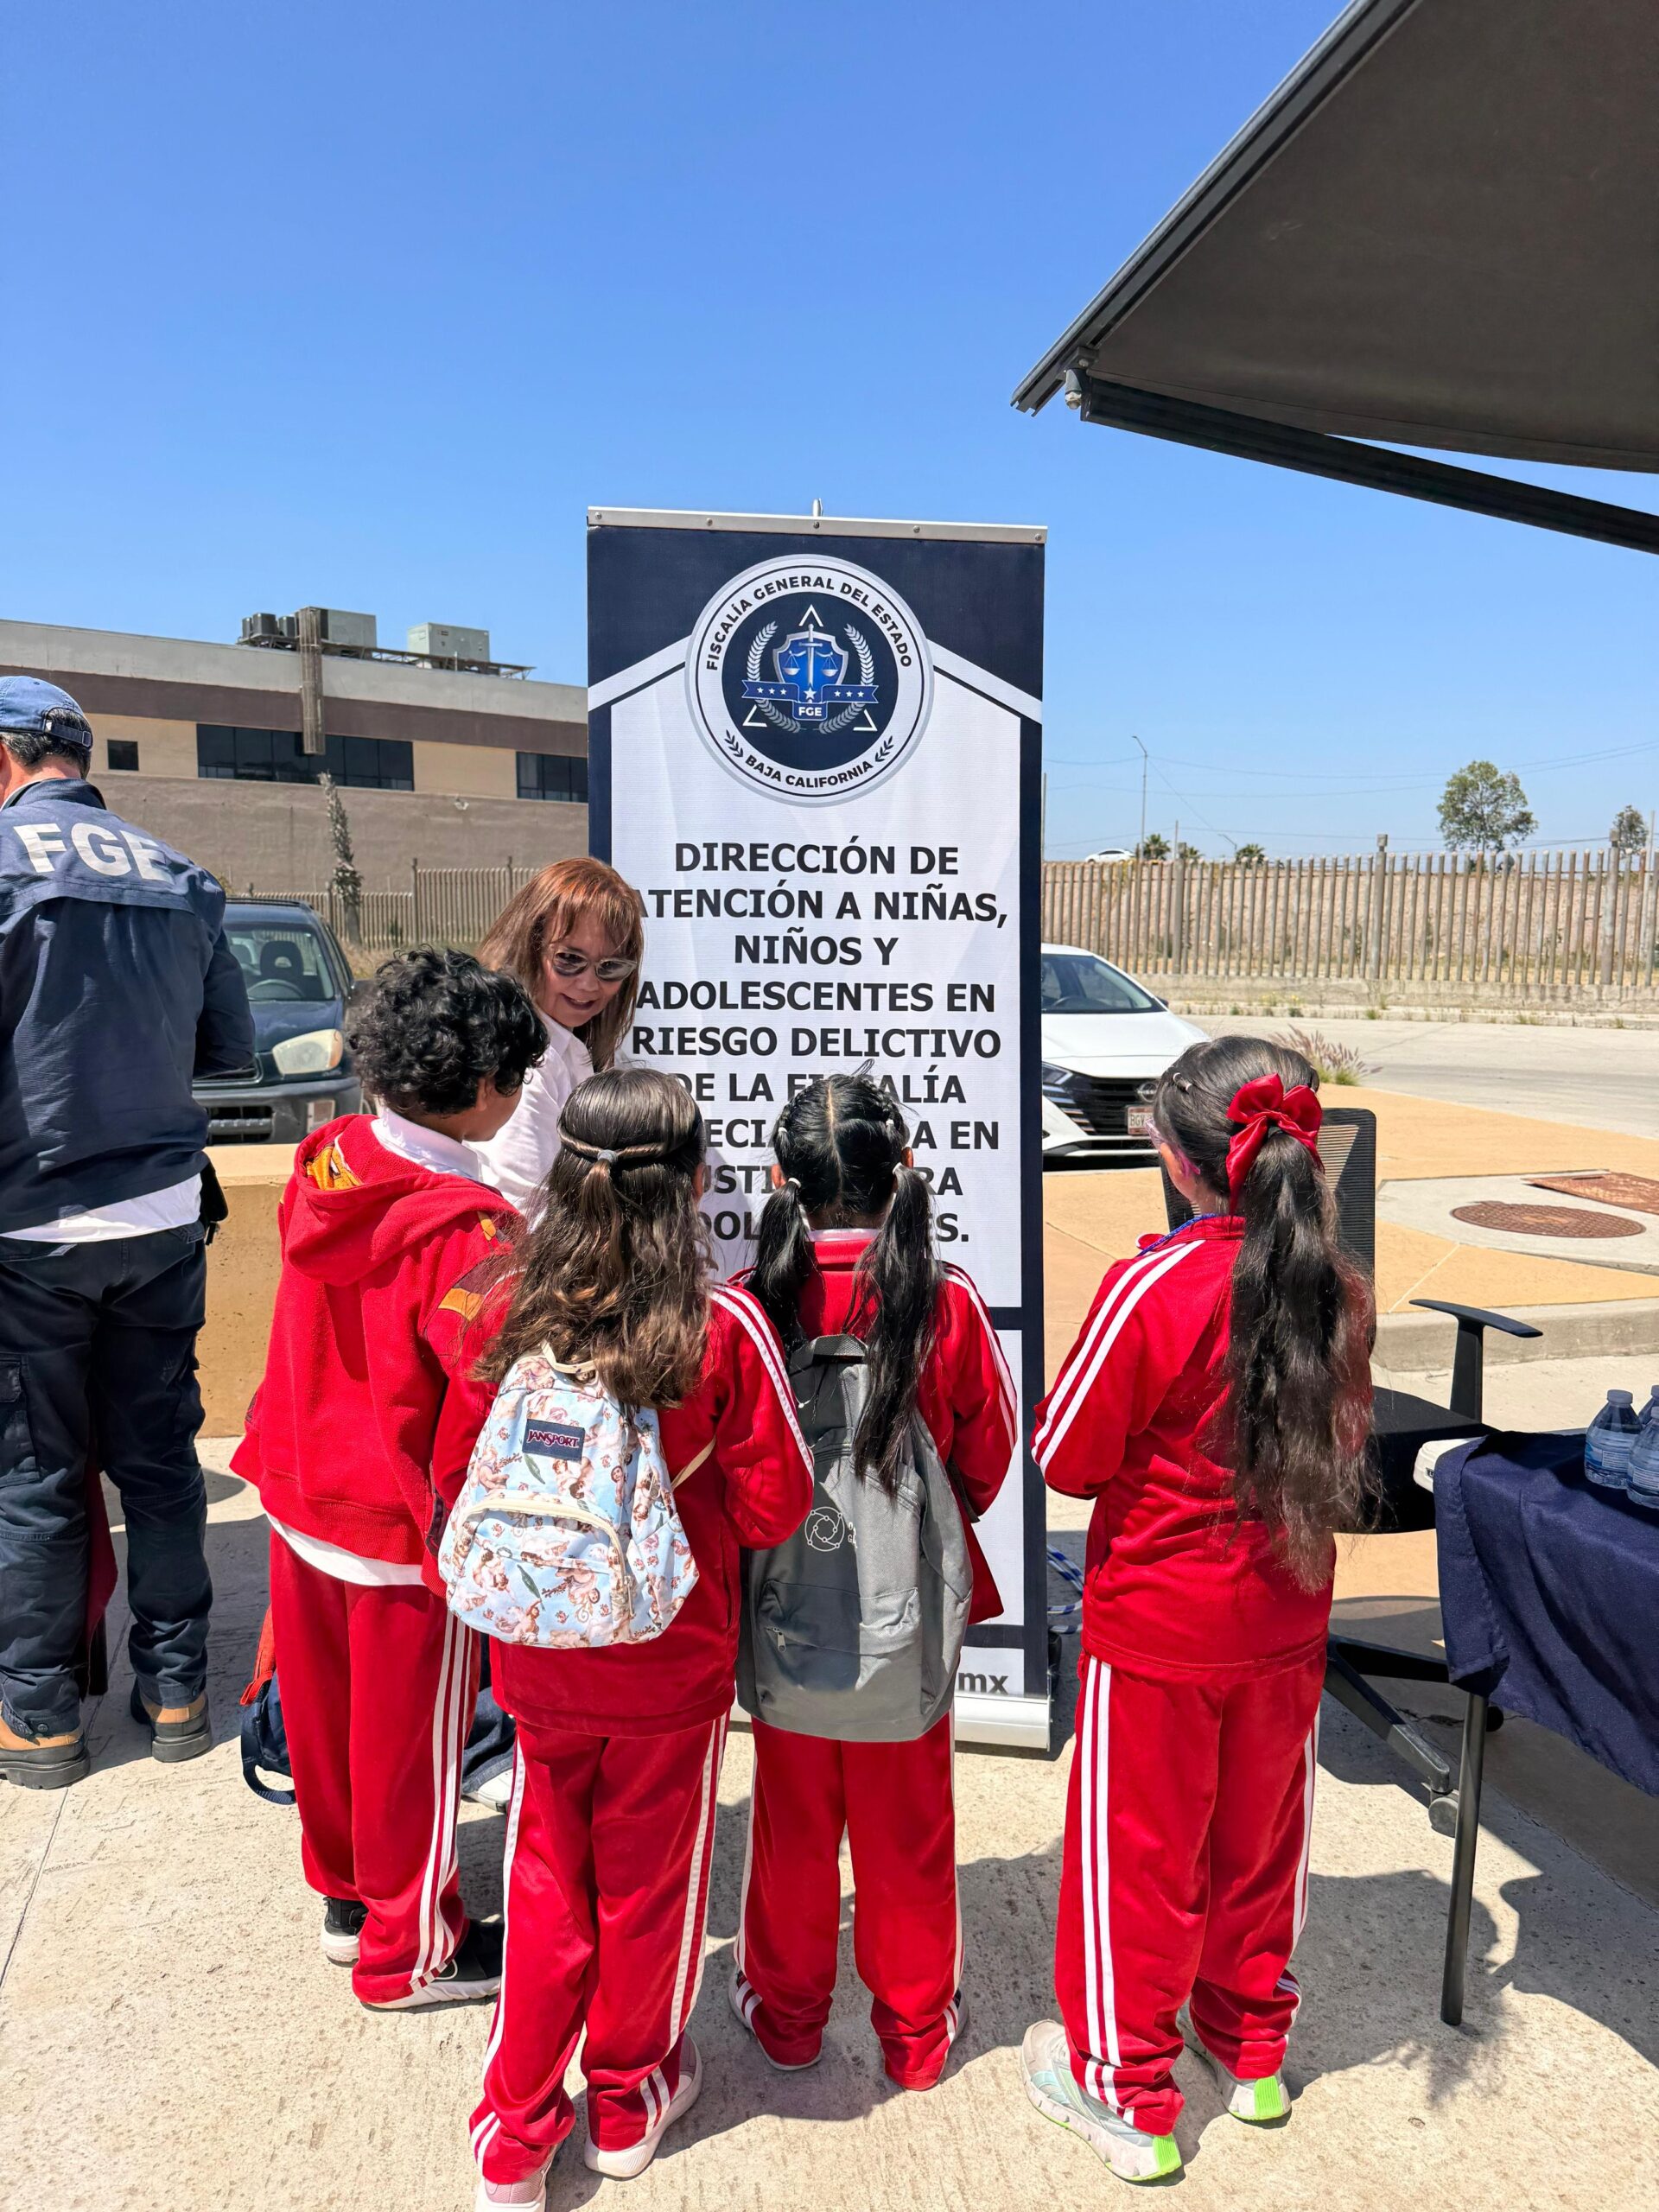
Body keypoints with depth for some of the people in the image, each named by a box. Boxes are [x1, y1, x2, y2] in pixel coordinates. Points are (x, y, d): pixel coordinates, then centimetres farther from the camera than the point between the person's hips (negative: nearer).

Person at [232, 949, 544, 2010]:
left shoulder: (324, 1165, -5)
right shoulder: (470, 1230, -28)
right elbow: (483, 1404, -26)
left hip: (306, 1505, 8)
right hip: (406, 1534, -7)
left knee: (329, 1714, 24)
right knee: (410, 1742, 12)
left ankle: (348, 1892, 46)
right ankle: (407, 1950, 32)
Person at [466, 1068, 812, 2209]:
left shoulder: (516, 1311, -13)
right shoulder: (724, 1327, -22)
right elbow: (774, 1500, -14)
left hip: (539, 1660, 2)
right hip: (674, 1664, -2)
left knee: (545, 1881, 20)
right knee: (650, 1878, 20)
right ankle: (632, 2098, 41)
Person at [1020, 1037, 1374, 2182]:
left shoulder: (1153, 1288, -25)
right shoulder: (1338, 1290, -8)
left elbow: (1065, 1459, -15)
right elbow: (1345, 1444, 7)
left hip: (1160, 1626, -5)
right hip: (1287, 1619, 5)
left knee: (1140, 1851, 13)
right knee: (1261, 1835, 23)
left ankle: (1130, 2096, 31)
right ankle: (1251, 2051, 45)